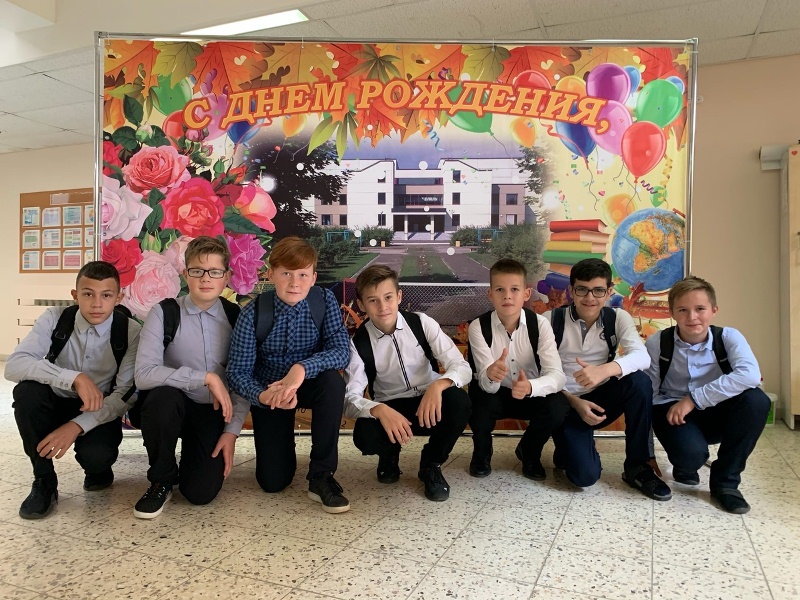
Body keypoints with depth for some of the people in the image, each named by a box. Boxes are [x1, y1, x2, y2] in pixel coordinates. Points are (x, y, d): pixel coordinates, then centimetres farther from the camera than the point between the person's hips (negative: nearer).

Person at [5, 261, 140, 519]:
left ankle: (98, 470, 10)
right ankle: (44, 481, -10)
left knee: (95, 454, -32)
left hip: (100, 412, -2)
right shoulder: (54, 319, -13)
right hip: (56, 405, 2)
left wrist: (77, 426, -29)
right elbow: (14, 366, -26)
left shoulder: (131, 332, -16)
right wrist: (74, 378, -39)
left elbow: (125, 394, -17)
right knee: (26, 390, -29)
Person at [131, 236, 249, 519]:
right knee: (162, 396, -36)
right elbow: (144, 374, -22)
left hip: (214, 413, 1)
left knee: (201, 492, -15)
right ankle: (161, 480, -8)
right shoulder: (165, 313, -11)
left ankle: (195, 455, 23)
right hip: (170, 406, -1)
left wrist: (232, 430, -8)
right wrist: (207, 378, -27)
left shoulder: (235, 317, -3)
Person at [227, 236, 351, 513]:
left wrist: (302, 368, -43)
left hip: (309, 383, 1)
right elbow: (237, 371, -18)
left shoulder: (325, 301, -18)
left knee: (333, 381, -36)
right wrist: (262, 396, -38)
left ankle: (321, 476, -19)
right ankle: (283, 445, 34)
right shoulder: (253, 313, -20)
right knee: (272, 481, -5)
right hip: (268, 390, 0)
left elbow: (342, 351, -26)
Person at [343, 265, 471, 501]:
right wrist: (380, 410, -40)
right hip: (390, 410, 0)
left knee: (458, 401, -33)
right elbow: (350, 399, -18)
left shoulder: (421, 323, -11)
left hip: (430, 404, 1)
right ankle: (390, 454, 8)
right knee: (365, 435, -33)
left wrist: (438, 386, -38)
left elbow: (462, 367, -16)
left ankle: (431, 464, -2)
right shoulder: (358, 342, -12)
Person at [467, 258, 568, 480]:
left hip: (532, 394, 1)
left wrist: (530, 386, -48)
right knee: (477, 401, -33)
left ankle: (529, 452, 6)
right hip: (495, 394, -1)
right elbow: (486, 384, -26)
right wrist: (490, 375, -52)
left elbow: (557, 375, -25)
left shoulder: (540, 324, -17)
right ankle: (481, 453, 3)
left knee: (558, 407, -29)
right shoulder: (478, 327, -20)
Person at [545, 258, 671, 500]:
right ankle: (570, 447, 16)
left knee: (640, 382, -29)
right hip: (566, 403, -2)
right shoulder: (551, 320, -10)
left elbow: (642, 356, -23)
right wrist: (575, 402, -23)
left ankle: (637, 466, -11)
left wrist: (606, 369, -43)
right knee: (585, 476, -24)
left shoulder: (618, 318, -5)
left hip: (602, 399, 3)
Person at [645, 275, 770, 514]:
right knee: (692, 452, -35)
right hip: (672, 412, -2)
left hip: (715, 414, 3)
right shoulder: (656, 343, -14)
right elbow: (648, 395, -11)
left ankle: (725, 481, -9)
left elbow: (750, 375, -33)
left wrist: (694, 399, -35)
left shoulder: (728, 337, -13)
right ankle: (685, 465, 9)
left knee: (755, 400, -28)